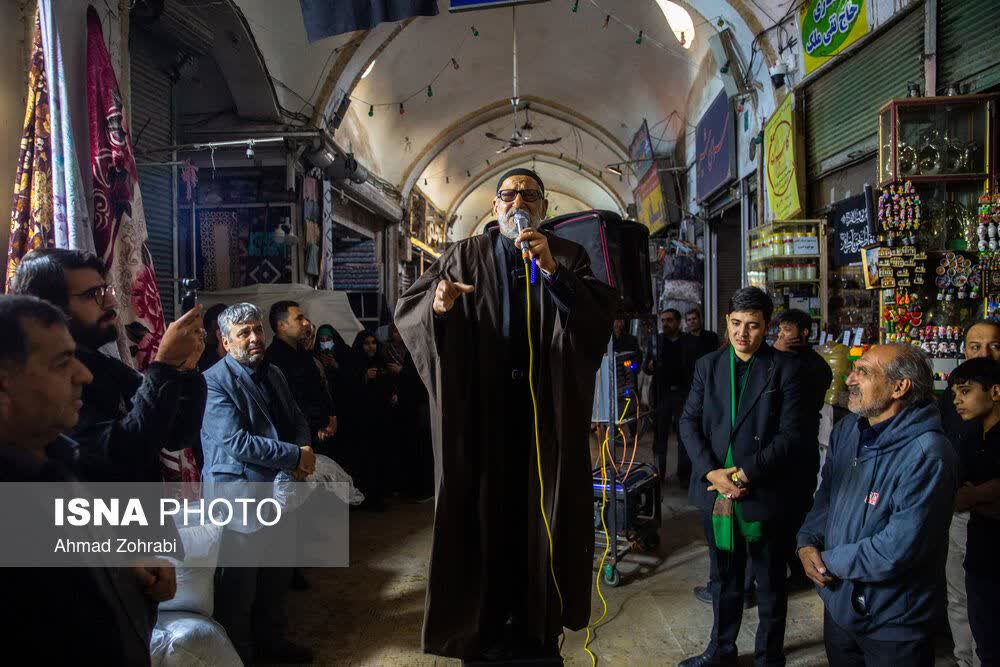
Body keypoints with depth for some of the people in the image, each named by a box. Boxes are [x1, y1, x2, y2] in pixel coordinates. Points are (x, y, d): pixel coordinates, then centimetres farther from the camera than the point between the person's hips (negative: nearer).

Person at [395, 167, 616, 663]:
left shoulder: (568, 256, 6)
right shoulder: (465, 257, 6)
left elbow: (603, 314, -10)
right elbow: (406, 307, -3)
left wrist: (552, 270, -22)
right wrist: (437, 304, -26)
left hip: (547, 413, 0)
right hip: (481, 412, 0)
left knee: (541, 512, 9)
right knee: (484, 511, 6)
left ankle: (540, 623, 28)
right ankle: (485, 623, 24)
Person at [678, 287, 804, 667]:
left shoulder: (784, 370, -6)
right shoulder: (708, 365, 4)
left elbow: (789, 434, -11)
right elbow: (689, 422, 1)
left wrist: (746, 474, -16)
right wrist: (711, 472, -11)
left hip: (763, 493, -3)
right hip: (715, 492, 3)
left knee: (770, 583, 15)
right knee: (723, 578, 20)